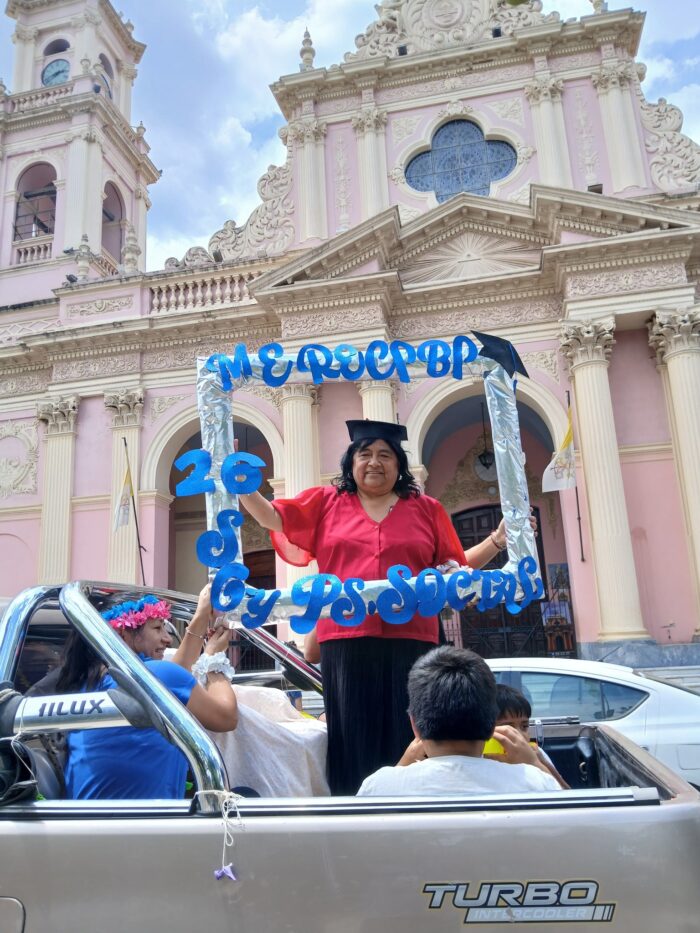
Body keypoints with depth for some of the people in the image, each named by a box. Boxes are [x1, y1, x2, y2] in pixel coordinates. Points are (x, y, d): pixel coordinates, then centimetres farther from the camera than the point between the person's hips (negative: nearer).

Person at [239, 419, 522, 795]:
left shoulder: (426, 509, 13)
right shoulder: (325, 502, 12)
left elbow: (459, 566, 13)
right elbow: (273, 518, 9)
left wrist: (497, 540, 2)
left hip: (409, 641, 0)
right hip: (346, 640, 0)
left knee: (408, 742, 2)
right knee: (353, 740, 3)